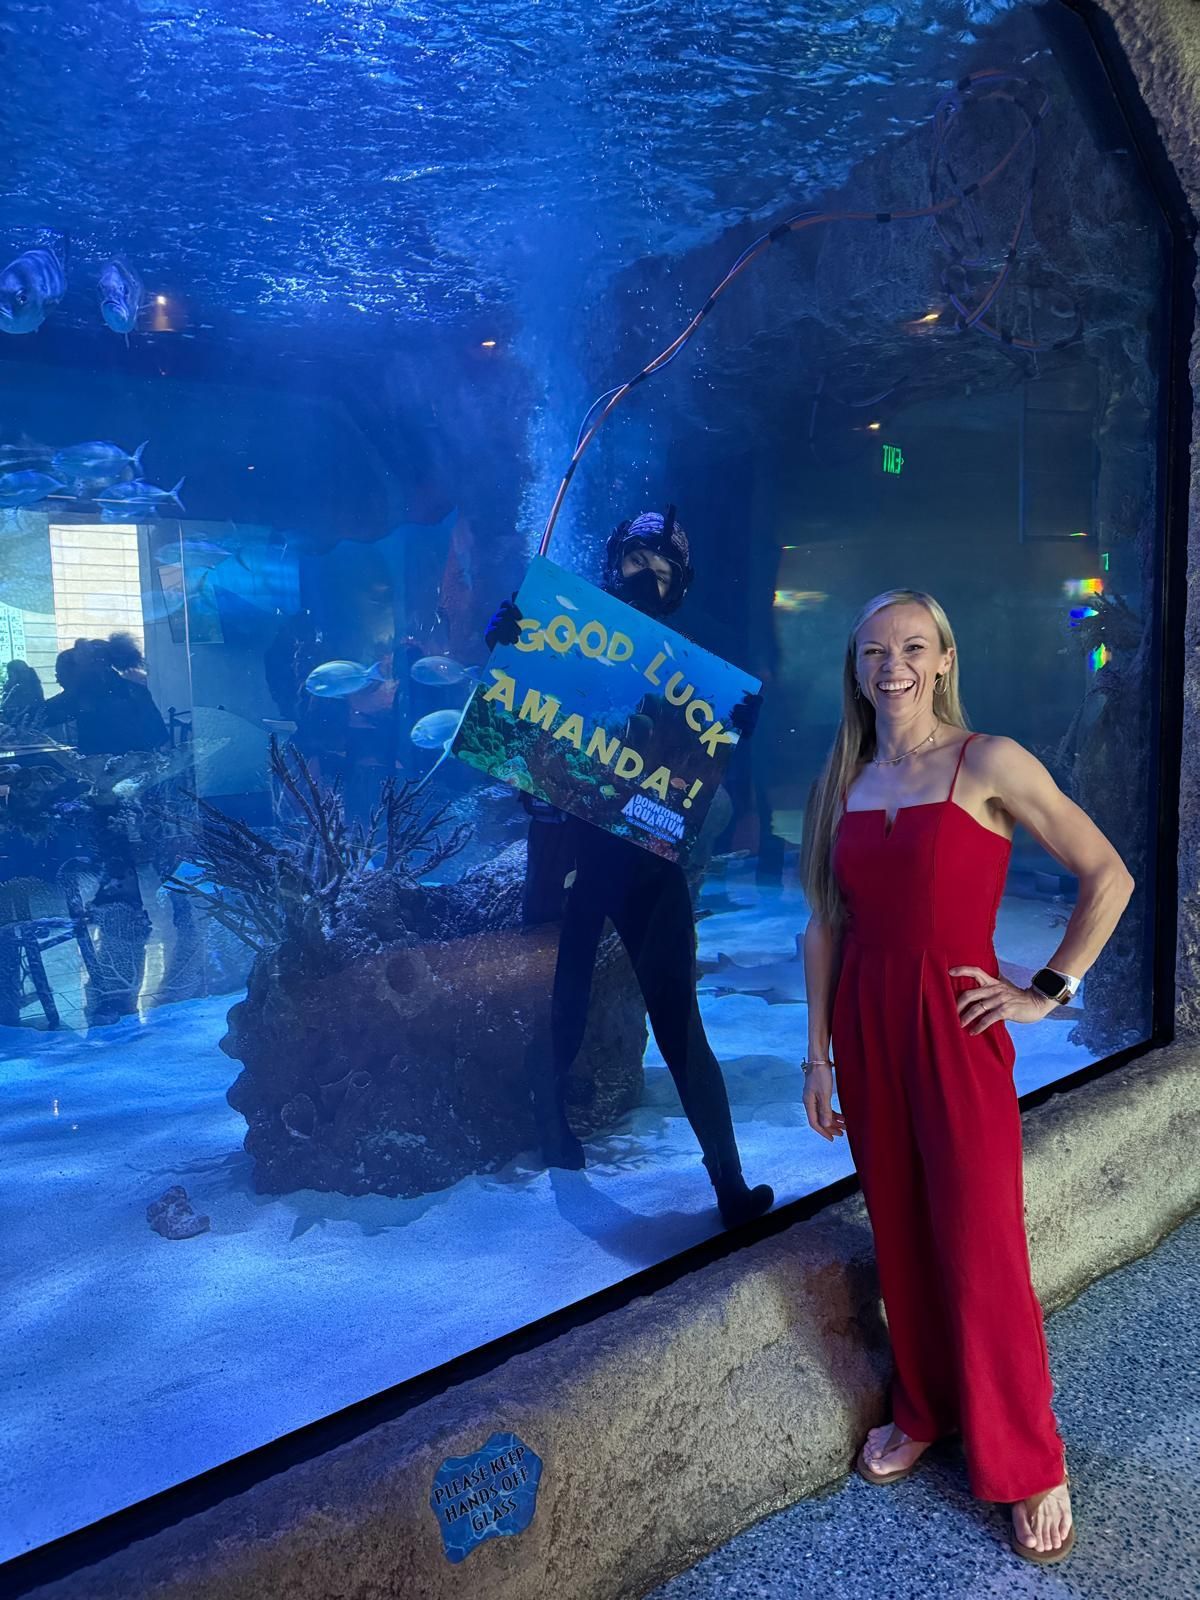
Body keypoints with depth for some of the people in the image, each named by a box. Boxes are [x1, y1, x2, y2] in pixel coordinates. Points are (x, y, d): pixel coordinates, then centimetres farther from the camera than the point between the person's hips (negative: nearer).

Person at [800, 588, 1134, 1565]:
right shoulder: (843, 781, 6)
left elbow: (1109, 876, -6)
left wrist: (1049, 990, -6)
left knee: (981, 1247, 2)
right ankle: (923, 1412, 37)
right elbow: (826, 924, 8)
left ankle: (1030, 1464, 24)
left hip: (954, 1026, -4)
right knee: (898, 1233, 15)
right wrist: (818, 1054, 8)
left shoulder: (987, 762, -8)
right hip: (863, 1024, 5)